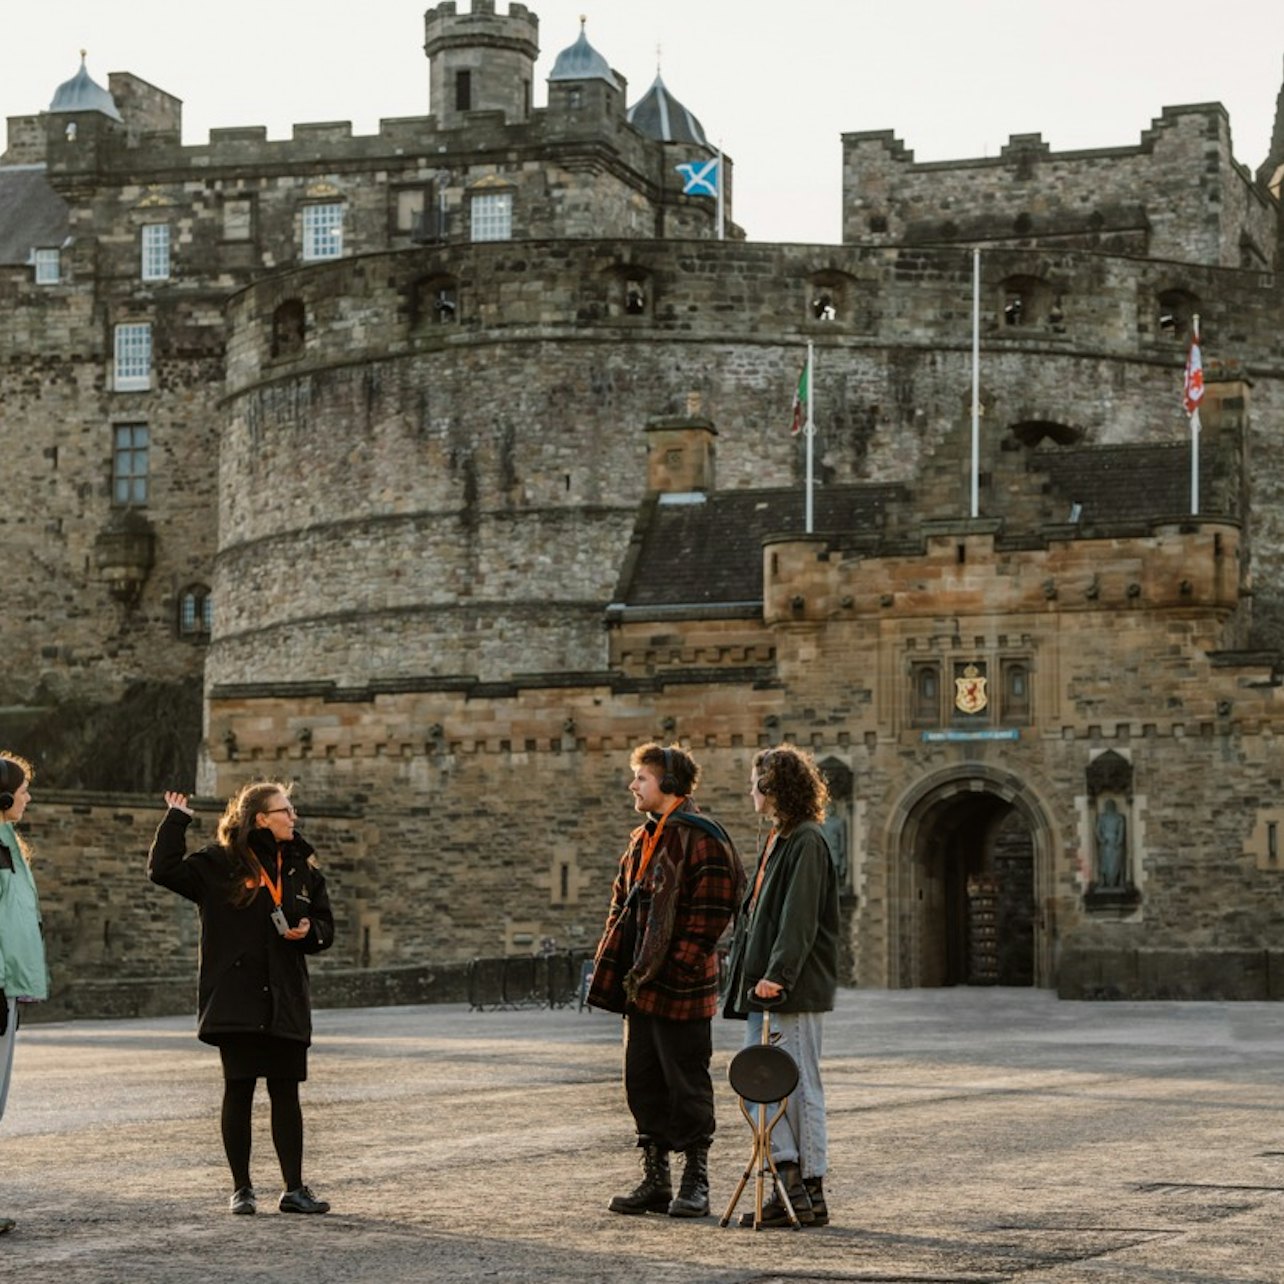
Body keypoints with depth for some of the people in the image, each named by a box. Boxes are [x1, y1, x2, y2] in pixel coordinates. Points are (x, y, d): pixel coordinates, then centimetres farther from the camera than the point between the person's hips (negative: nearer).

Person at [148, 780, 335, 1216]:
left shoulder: (303, 868, 11)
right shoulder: (220, 863, -3)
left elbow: (326, 928, 18)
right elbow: (164, 871, -13)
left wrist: (308, 931, -4)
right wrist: (177, 820, -11)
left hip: (286, 1000, 4)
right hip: (236, 997, -4)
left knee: (286, 1092, 5)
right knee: (239, 1090, 1)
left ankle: (294, 1189, 8)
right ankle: (241, 1189, 10)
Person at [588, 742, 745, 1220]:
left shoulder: (702, 839, -11)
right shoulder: (642, 840, 16)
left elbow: (710, 914, -16)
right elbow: (622, 907, 21)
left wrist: (677, 968, -19)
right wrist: (609, 967, 12)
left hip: (680, 988, -9)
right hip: (640, 985, 9)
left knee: (687, 1086, -1)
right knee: (642, 1083, 11)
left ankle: (695, 1184, 8)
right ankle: (655, 1180, 19)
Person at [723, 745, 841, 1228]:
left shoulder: (806, 842, -11)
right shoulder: (777, 840, 17)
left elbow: (799, 918, -20)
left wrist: (779, 975, -26)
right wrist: (752, 975, 16)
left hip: (796, 989, -9)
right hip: (767, 987, 9)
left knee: (798, 1084, -4)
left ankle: (810, 1192, 1)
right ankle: (789, 1180, 9)